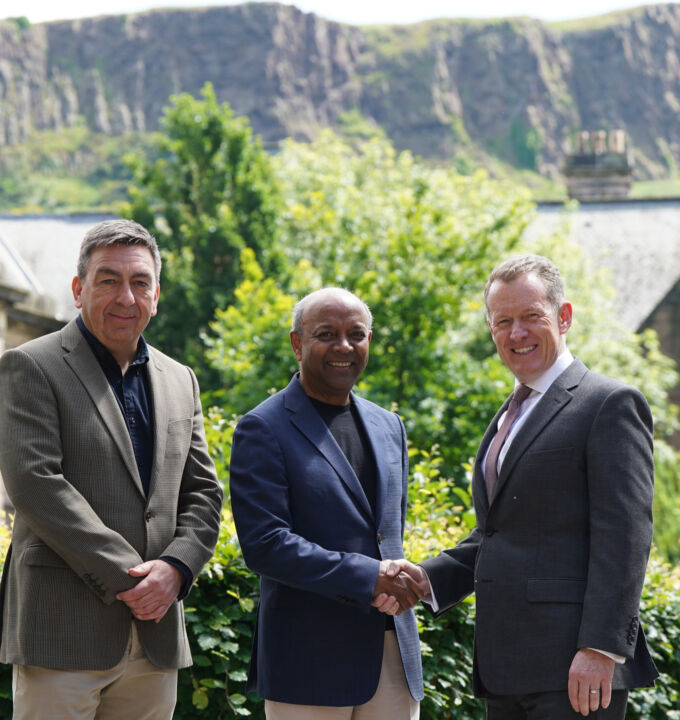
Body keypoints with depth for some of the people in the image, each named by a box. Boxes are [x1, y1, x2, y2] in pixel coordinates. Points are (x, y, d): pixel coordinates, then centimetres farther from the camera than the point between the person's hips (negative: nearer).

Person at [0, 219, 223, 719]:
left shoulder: (180, 381, 17)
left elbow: (203, 492, 14)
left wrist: (175, 569, -6)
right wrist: (125, 577, -16)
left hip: (155, 637, 5)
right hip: (64, 631, -5)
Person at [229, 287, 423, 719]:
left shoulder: (389, 427, 16)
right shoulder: (264, 430, -6)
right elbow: (263, 544, -15)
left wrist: (399, 584, 5)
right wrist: (366, 577, -17)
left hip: (394, 651, 6)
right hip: (310, 659, -6)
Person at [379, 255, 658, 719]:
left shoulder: (611, 404, -6)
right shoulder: (507, 419, 21)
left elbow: (624, 538, -13)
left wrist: (600, 649, -21)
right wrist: (429, 577, 7)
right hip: (505, 671, 8)